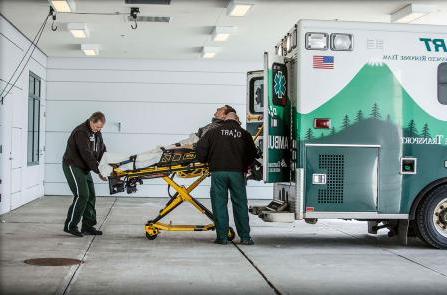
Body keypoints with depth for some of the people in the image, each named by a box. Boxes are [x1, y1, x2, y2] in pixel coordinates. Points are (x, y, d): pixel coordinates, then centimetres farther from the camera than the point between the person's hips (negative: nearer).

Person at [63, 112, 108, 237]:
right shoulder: (81, 132, -22)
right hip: (72, 166, -9)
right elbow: (87, 154, -28)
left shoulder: (97, 133, 7)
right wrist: (98, 171, -28)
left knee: (91, 196, 6)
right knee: (82, 195, -15)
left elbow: (102, 151, 9)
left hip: (84, 168, 9)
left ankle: (88, 226, 13)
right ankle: (70, 226, -7)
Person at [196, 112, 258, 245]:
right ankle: (245, 236, 6)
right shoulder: (244, 134, 9)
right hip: (237, 173, 1)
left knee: (219, 204, 5)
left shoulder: (214, 132, 6)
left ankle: (222, 236, 4)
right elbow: (252, 153, 7)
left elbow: (200, 148, 2)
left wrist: (206, 162, 18)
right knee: (240, 204, 6)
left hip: (218, 172, -1)